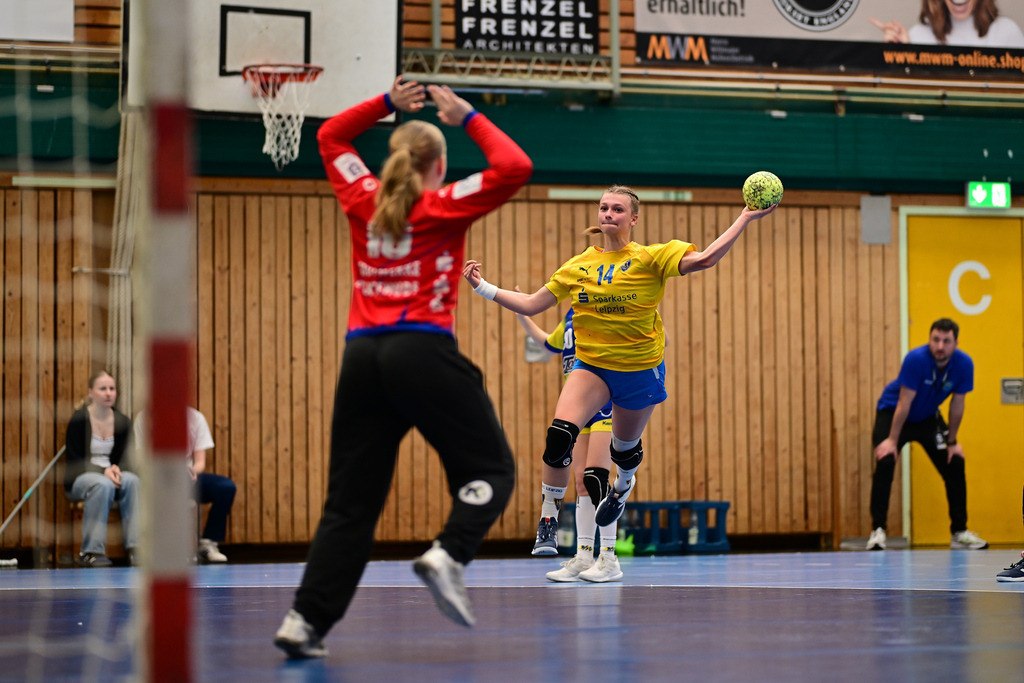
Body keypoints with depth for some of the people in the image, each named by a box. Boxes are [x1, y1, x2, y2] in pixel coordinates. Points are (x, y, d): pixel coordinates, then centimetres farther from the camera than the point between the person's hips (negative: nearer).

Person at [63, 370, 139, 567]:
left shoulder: (122, 422, 6)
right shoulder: (79, 420, -8)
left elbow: (124, 458, 7)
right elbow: (75, 460, -10)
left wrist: (116, 469, -18)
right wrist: (103, 471, -24)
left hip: (109, 475, 4)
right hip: (79, 479, -4)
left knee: (131, 480, -30)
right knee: (103, 485, -38)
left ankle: (135, 548, -33)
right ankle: (91, 552, -36)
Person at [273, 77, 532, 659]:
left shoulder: (364, 201, 14)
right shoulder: (443, 207, 2)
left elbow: (330, 136, 30)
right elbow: (515, 168, -3)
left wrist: (386, 104, 24)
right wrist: (469, 119, 6)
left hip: (362, 355, 5)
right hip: (423, 353, -5)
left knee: (350, 501, 5)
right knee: (490, 469, 6)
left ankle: (306, 621, -5)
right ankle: (447, 556, -19)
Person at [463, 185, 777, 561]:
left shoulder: (651, 258, -7)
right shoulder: (577, 267, 2)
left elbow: (703, 259, -20)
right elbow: (530, 305, 9)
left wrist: (746, 218, -26)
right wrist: (482, 287, 4)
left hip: (640, 369, -1)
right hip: (591, 365, 1)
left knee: (624, 448, 13)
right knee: (559, 434, -22)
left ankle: (624, 484, 53)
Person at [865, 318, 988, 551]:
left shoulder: (964, 364, -21)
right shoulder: (916, 359, -32)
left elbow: (957, 405, -9)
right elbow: (904, 403, -28)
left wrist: (952, 442, -4)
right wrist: (892, 440, -26)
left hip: (928, 418, 4)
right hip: (892, 413, -4)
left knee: (955, 466, -3)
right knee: (885, 463, -23)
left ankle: (959, 532, 9)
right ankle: (878, 531, -17)